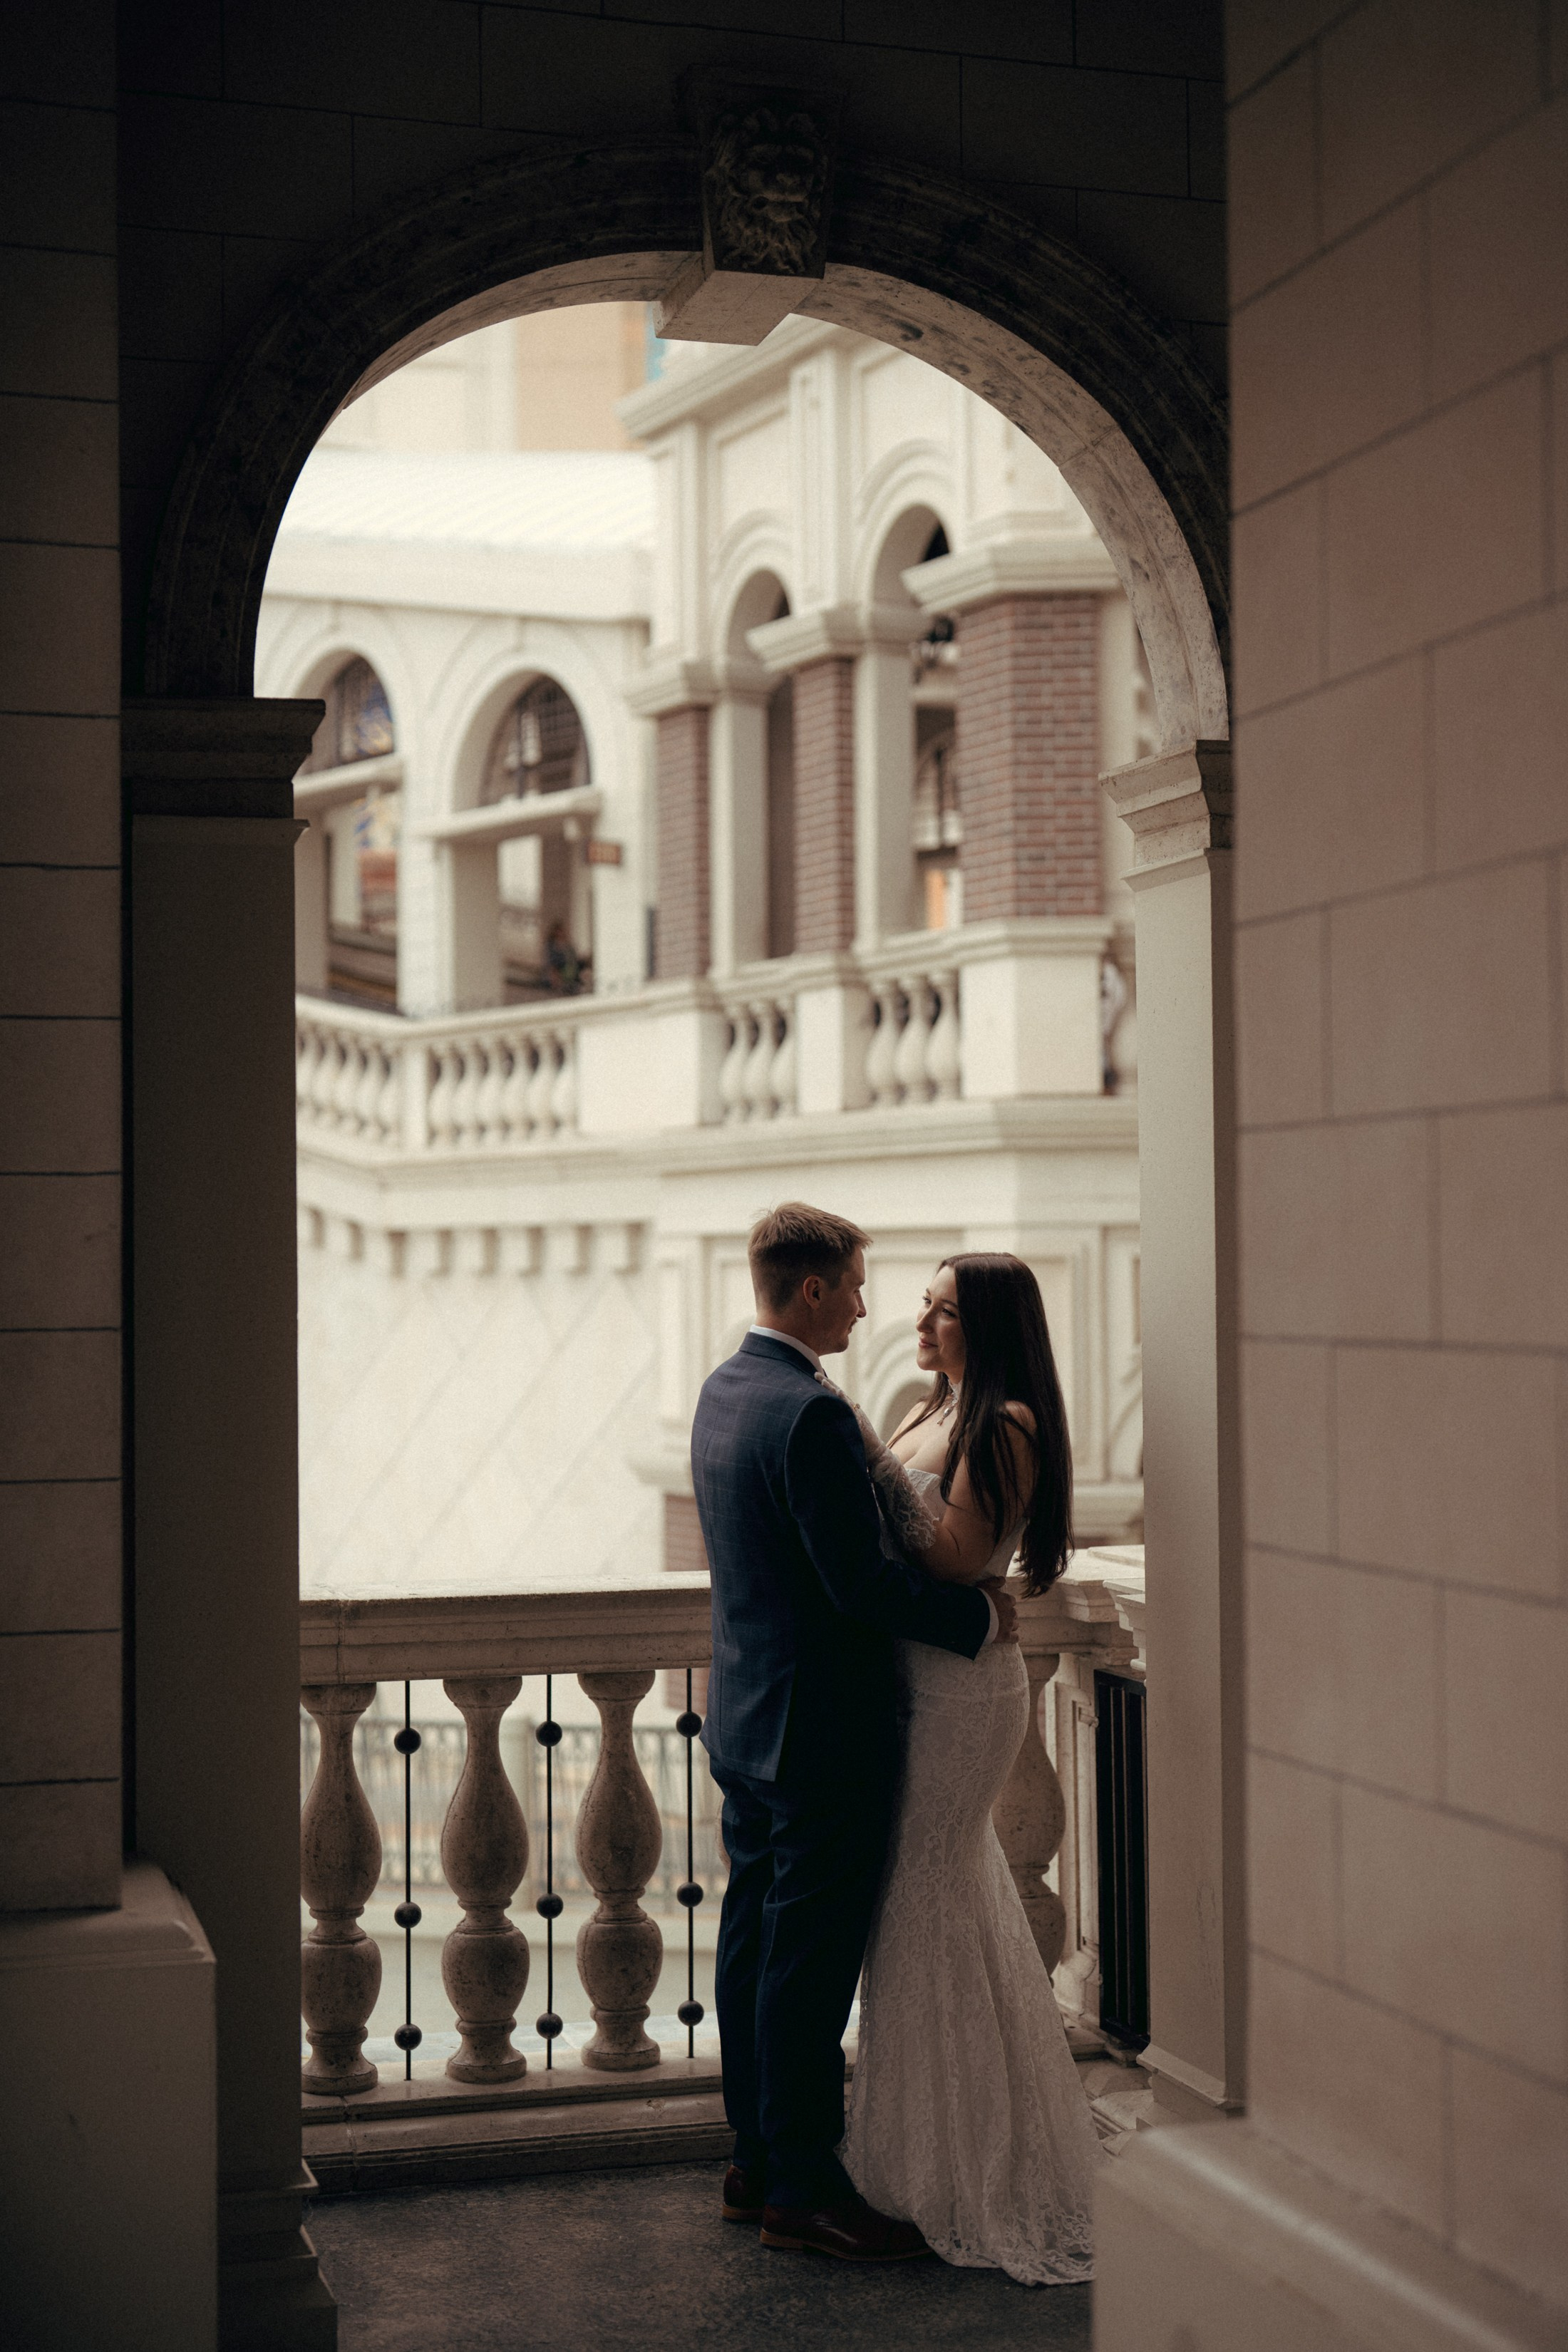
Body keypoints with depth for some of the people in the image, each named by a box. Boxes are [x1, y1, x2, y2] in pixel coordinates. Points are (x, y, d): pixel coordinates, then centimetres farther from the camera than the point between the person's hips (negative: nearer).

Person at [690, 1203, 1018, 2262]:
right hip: (822, 1731, -10)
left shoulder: (723, 1389, 8)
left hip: (747, 1719, 10)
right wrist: (980, 1615, -12)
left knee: (755, 1947, 16)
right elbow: (862, 1583, -24)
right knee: (810, 1964, -1)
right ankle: (803, 2189, 8)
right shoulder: (812, 1413, -22)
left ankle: (759, 2162, 27)